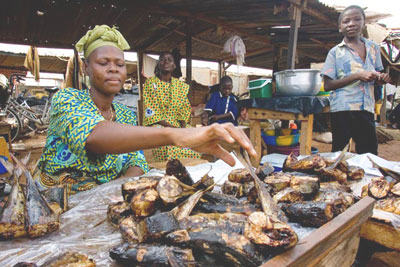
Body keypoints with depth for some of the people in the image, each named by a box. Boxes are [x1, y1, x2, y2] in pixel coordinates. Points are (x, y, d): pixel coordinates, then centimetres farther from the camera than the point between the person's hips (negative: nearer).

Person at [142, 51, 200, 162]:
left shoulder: (181, 85, 13)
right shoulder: (150, 83, 0)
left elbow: (184, 110, 9)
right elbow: (150, 112, -8)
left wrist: (183, 127, -11)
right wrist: (171, 127, -16)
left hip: (177, 125, 4)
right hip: (157, 125, -4)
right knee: (169, 148, -31)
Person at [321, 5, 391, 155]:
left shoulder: (373, 48, 14)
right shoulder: (336, 52, 1)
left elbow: (375, 78, 24)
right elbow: (327, 85, -6)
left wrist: (382, 79, 0)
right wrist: (357, 76, -15)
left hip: (366, 110, 4)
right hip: (342, 110, -4)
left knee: (370, 154, 7)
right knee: (339, 151, 2)